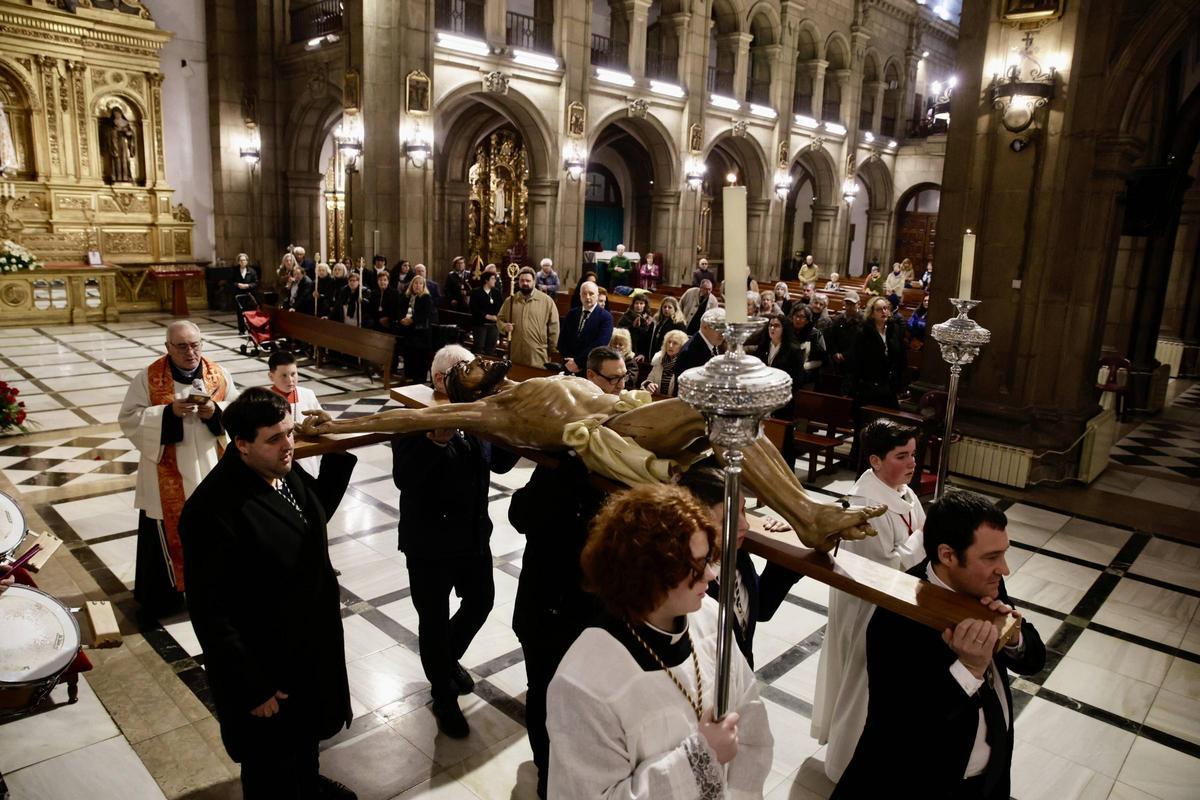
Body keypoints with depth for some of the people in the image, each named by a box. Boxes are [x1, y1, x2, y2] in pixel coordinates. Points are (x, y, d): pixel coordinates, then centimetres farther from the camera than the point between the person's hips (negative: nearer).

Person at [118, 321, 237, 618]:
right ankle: (162, 594, 23)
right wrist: (169, 412, -22)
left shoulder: (218, 374, -1)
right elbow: (129, 419, -8)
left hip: (210, 471, 3)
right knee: (167, 534, 6)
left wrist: (216, 411, -17)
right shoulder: (148, 378, -8)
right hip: (168, 476, -2)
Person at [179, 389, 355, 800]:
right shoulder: (214, 510, -33)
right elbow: (211, 613, -26)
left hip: (311, 641, 8)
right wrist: (251, 687, -21)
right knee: (271, 766, 20)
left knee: (308, 730, 34)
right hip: (265, 664, -8)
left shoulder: (286, 470, -9)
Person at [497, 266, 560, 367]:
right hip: (515, 354, 4)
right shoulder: (510, 300, 8)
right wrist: (504, 326, -5)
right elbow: (499, 318, 18)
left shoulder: (546, 300, -2)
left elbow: (553, 326, 0)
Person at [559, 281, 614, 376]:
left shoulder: (605, 317, -6)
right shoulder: (572, 314, 10)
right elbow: (562, 340, 8)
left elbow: (600, 345, -16)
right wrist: (568, 360, -8)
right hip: (569, 368, 4)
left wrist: (577, 362, -17)